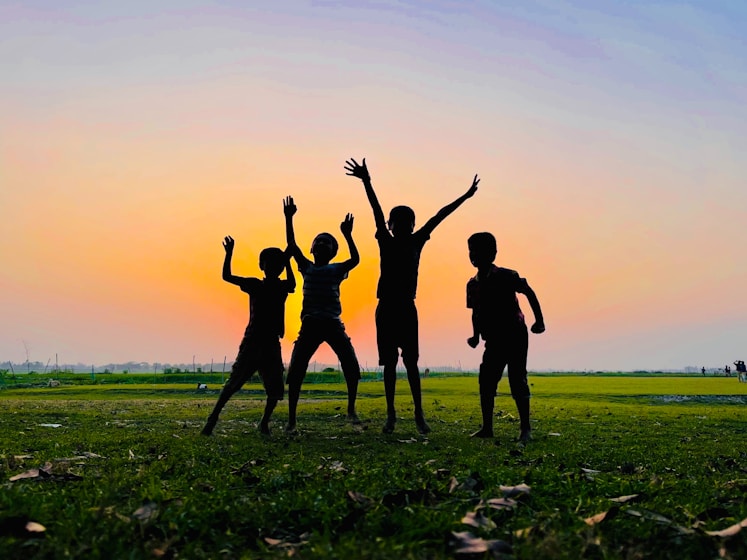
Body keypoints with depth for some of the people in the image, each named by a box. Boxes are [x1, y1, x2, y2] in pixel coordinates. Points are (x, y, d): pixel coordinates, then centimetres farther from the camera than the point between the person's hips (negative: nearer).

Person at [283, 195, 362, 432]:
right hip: (310, 325, 1)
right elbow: (292, 246, -3)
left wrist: (347, 235, -19)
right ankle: (291, 419, 3)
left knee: (351, 366, -9)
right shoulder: (306, 268, 9)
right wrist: (289, 219, -11)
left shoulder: (337, 270, 6)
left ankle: (351, 409, 14)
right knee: (295, 370, -8)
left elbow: (355, 259, -12)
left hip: (333, 325, 0)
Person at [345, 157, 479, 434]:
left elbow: (439, 216, 6)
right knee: (389, 362, 4)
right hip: (386, 308, 0)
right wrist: (366, 182, -18)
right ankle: (391, 414, 11)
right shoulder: (386, 242, 2)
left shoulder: (416, 242, 6)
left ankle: (419, 413, 7)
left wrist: (465, 196, 8)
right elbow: (377, 212, -9)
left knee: (411, 362, 1)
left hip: (407, 309, 1)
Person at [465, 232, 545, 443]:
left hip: (515, 336, -5)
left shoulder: (506, 276, -12)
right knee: (486, 381, 2)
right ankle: (487, 428, 11)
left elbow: (529, 293, -3)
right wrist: (476, 336, 6)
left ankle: (526, 429, 5)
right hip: (493, 340, 6)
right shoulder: (472, 284, 4)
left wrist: (539, 320, -5)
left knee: (517, 380, -5)